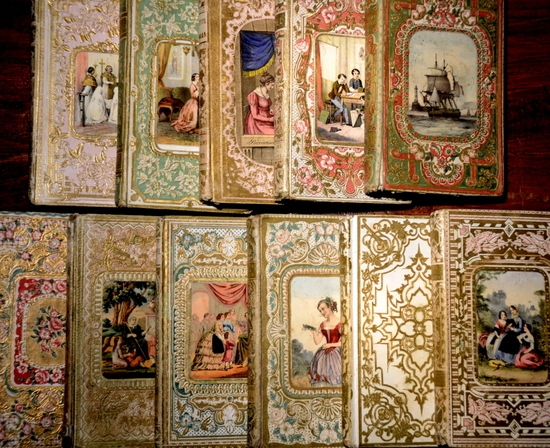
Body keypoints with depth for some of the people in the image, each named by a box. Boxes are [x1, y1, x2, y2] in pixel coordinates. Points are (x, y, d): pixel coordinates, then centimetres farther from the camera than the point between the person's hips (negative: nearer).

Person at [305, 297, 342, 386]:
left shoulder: (339, 324, -8)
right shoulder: (323, 325, 11)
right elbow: (317, 342, 9)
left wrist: (330, 345, -7)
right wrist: (314, 332, -6)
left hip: (336, 354, -6)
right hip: (324, 355, 6)